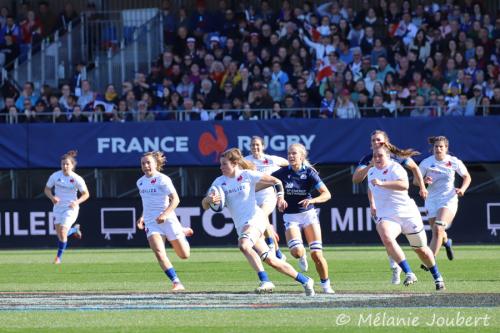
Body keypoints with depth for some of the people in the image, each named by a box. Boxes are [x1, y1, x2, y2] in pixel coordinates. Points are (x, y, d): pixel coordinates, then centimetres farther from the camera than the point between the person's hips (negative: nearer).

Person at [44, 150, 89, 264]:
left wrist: (77, 202, -19)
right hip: (58, 207, 4)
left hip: (70, 208, -4)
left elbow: (86, 194, -2)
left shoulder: (77, 179, -13)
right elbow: (47, 189, 6)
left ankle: (59, 257, -1)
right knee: (59, 234, 4)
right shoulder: (55, 176, -6)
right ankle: (74, 229, 38)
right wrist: (52, 197, -15)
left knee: (63, 232, -16)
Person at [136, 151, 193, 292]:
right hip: (151, 222, 4)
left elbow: (175, 199, -17)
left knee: (184, 255, 6)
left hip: (168, 220, -4)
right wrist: (143, 217, 16)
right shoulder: (140, 182, 10)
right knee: (159, 253, -20)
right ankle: (177, 283, -18)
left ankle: (183, 233, 39)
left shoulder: (163, 179, -10)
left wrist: (165, 214, -29)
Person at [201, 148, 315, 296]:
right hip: (241, 226, 6)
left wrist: (280, 195, -14)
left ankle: (265, 281, -34)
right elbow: (204, 205, 1)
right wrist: (209, 199, -22)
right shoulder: (219, 182, 6)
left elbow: (276, 181, 2)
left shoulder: (247, 175, -5)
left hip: (255, 218, -6)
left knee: (244, 244, -35)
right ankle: (305, 280, 18)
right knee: (270, 260, 6)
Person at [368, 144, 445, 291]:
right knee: (386, 238, -31)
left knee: (421, 250, 10)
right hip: (386, 216, 4)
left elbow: (404, 185, -33)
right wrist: (372, 205, 30)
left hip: (407, 214, -4)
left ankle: (437, 277, 37)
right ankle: (409, 274, -29)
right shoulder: (371, 172, 10)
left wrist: (381, 183, -38)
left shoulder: (395, 168, -12)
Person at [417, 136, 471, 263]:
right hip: (432, 200, 2)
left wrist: (462, 189, -9)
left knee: (438, 229, -22)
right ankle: (446, 241, 47)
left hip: (449, 200, -2)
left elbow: (467, 177, 9)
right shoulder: (426, 163, -4)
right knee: (437, 233, 8)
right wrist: (424, 181, -19)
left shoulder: (454, 162, -4)